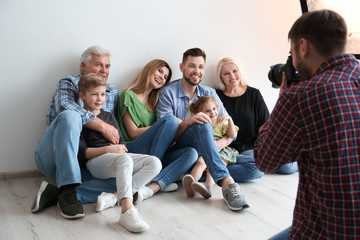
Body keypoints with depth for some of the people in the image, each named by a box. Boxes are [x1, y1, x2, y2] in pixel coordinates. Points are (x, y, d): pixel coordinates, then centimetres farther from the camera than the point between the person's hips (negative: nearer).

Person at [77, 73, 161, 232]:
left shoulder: (109, 116, 27)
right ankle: (127, 211, -53)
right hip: (95, 161, -7)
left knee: (154, 163, -17)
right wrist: (108, 149, -16)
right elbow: (81, 153, -5)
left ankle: (115, 197, -33)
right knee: (125, 159, -38)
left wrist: (118, 147, -4)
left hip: (117, 157, 7)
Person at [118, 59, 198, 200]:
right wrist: (166, 125, -6)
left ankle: (152, 188, -42)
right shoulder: (128, 95, 5)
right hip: (134, 151, -6)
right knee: (171, 120, -27)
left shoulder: (155, 100, 26)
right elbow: (133, 133, -4)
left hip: (157, 154, 6)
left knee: (191, 153, -24)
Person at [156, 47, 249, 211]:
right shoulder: (168, 93, -3)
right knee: (202, 125, -36)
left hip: (199, 153, 6)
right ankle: (227, 184, -49)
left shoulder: (209, 93, 10)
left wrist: (215, 146, -16)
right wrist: (188, 122, -31)